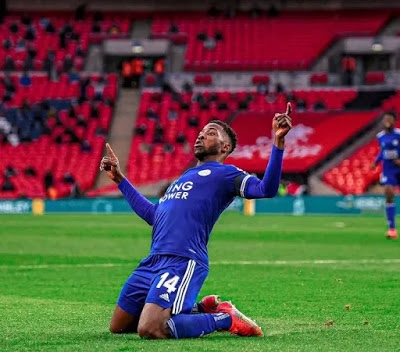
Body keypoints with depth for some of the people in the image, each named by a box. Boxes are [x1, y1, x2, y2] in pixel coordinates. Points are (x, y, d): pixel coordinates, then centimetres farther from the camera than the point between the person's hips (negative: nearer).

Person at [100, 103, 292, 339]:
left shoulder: (224, 173, 4)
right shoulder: (185, 177, 29)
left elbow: (266, 189, -13)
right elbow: (152, 215, 35)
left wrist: (278, 142, -23)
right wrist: (119, 179, 40)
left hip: (183, 262, -9)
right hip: (154, 261, 9)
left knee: (150, 330, -27)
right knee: (118, 327, 14)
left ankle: (224, 318, -3)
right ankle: (200, 310, 21)